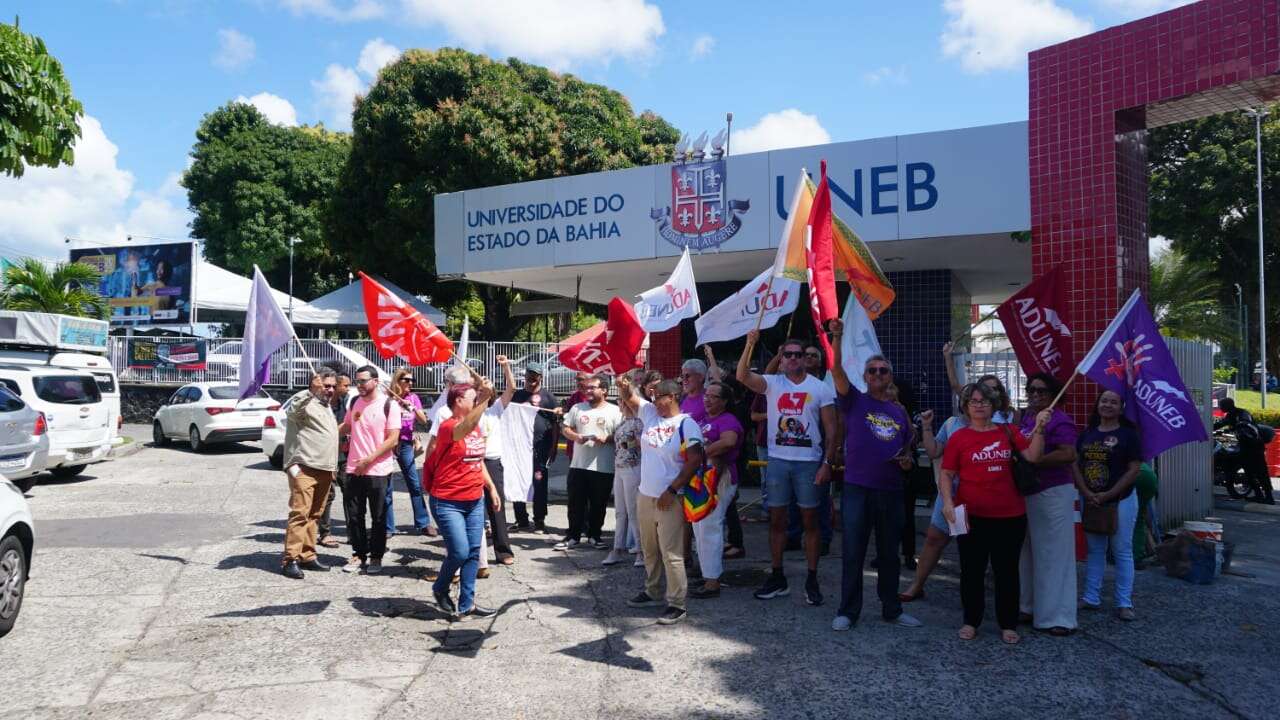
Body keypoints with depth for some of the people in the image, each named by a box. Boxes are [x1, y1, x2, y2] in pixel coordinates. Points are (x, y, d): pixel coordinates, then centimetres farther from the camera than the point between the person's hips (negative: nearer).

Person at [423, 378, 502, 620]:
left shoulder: (477, 428, 9)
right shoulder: (448, 427, -16)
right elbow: (466, 427, -40)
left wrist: (492, 488, 18)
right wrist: (485, 398, -50)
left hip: (475, 501, 8)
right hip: (448, 503, -8)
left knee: (473, 553, 7)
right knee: (459, 552, -9)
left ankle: (466, 605, 16)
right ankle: (440, 589, 20)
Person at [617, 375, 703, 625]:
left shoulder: (686, 424, -12)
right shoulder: (650, 413, 8)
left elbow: (695, 461, -16)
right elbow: (629, 397, 15)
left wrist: (672, 490, -17)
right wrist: (623, 385, -10)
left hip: (669, 499, -7)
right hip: (645, 495, 7)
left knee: (671, 553, -5)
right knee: (649, 550, 19)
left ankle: (676, 604, 3)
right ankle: (651, 592, 34)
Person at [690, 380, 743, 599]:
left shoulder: (727, 420, -10)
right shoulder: (704, 421, 19)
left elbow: (729, 441, -31)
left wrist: (703, 452, -20)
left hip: (718, 480, -10)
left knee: (710, 529, -9)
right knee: (700, 529, 15)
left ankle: (712, 583, -4)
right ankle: (706, 575, 26)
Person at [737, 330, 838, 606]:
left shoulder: (820, 388, 0)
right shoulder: (772, 383, 3)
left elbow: (831, 429, -1)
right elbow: (742, 376, -15)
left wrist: (827, 463, -8)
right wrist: (750, 345, -25)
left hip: (809, 462, -2)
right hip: (778, 461, 2)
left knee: (810, 521, 5)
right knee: (776, 520, 9)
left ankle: (812, 581, 15)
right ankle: (777, 578, 20)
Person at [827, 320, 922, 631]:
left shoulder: (900, 410, 12)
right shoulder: (854, 400, 0)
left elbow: (906, 448, 22)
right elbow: (837, 371, -17)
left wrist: (907, 460, -1)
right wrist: (837, 338, -31)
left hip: (891, 490, 4)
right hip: (857, 488, -4)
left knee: (890, 553, 13)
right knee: (852, 553, 1)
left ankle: (892, 608, 26)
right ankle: (847, 611, 11)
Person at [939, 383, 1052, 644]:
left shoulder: (1008, 432, 5)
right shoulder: (959, 437, -2)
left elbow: (1033, 456, -4)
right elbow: (946, 476, -2)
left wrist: (1039, 428, -13)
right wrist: (948, 502, -16)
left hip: (1010, 516, 2)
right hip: (972, 516, -1)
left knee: (1007, 571, 10)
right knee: (972, 570, 9)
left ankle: (1008, 625, 22)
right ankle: (971, 621, 22)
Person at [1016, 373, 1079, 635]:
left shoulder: (1060, 421, -12)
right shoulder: (1025, 418, 10)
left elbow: (1068, 455, -25)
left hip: (1053, 494, -8)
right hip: (1026, 493, 8)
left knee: (1053, 554, -1)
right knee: (1028, 553, 15)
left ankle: (1059, 617, 7)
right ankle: (1029, 607, 27)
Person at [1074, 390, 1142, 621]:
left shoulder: (1128, 434, -5)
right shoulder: (1087, 434, 8)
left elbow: (1134, 470, -10)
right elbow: (1075, 465, 5)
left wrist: (1107, 495, -15)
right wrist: (1087, 493, -9)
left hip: (1120, 500, -4)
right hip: (1089, 500, 4)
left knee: (1122, 551, 2)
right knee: (1094, 550, 11)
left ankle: (1124, 603, 8)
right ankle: (1091, 598, 19)